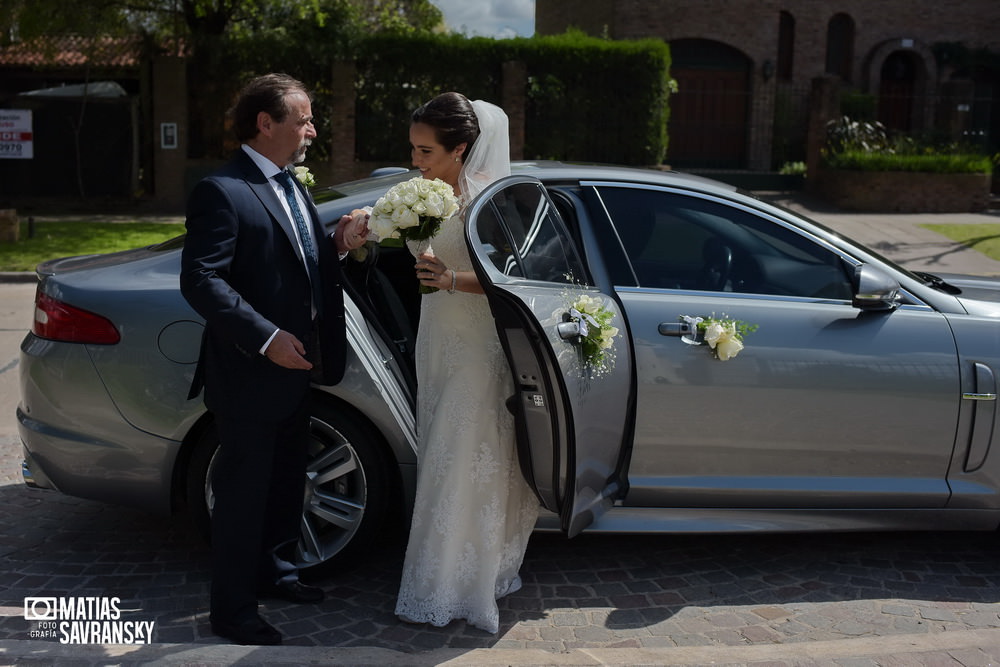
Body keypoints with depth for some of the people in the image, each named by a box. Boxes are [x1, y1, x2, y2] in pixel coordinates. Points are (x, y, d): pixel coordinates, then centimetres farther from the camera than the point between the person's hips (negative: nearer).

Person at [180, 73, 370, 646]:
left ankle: (274, 571, 40)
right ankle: (234, 608, 18)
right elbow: (202, 280, -23)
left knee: (287, 482, 21)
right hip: (250, 375, -9)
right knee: (244, 491, 3)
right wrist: (266, 338, -27)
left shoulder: (291, 188, 12)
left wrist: (339, 245, -2)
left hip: (294, 368, 9)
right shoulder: (222, 192, -16)